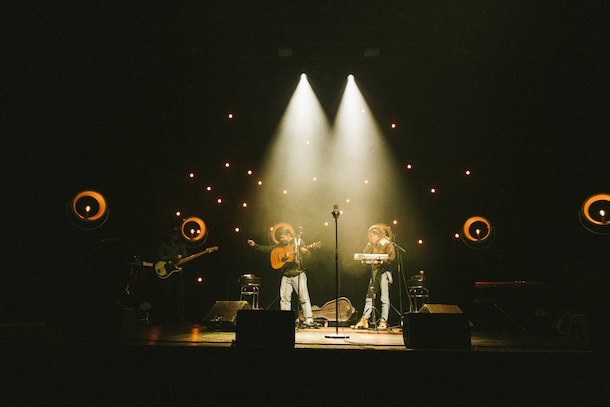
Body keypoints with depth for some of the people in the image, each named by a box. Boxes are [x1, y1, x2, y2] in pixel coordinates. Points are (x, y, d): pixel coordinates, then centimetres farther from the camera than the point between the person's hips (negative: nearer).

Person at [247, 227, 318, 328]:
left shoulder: (298, 241, 2)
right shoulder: (280, 245, 15)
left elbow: (308, 255, -4)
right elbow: (268, 249, 21)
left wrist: (305, 251, -28)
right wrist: (255, 245, 13)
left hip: (298, 274, -5)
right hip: (286, 275, 5)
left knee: (304, 297, -8)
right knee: (284, 297, 2)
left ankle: (309, 321, -7)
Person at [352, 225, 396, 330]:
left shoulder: (387, 244, -5)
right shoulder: (373, 245, 17)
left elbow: (391, 256, -15)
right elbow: (365, 253, 10)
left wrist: (380, 261, -24)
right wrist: (370, 244, 2)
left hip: (384, 271, -7)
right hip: (374, 271, 7)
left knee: (384, 298, -4)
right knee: (369, 297, 6)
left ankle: (383, 322, 0)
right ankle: (364, 321, 8)